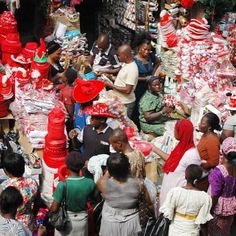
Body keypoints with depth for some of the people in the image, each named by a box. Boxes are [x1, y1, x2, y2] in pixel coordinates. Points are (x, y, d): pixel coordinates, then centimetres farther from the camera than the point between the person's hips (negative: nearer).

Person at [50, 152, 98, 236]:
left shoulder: (62, 185, -25)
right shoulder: (90, 183, -17)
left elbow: (54, 208, -19)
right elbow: (95, 198, 1)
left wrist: (49, 208, 2)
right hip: (82, 220, 2)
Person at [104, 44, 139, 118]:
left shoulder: (132, 69, -25)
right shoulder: (126, 64, 5)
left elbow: (127, 90, -26)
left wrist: (111, 85, -20)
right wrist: (112, 78, 5)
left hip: (125, 104, -9)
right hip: (119, 100, 9)